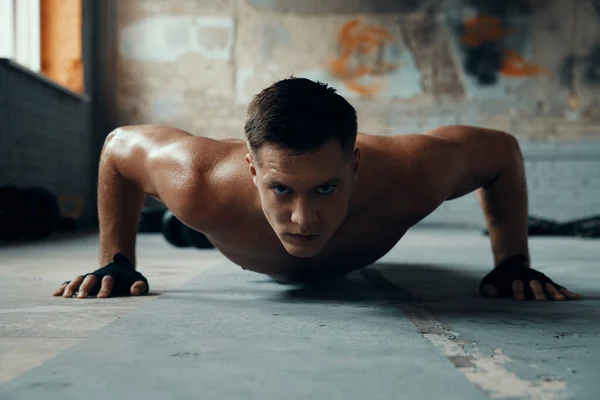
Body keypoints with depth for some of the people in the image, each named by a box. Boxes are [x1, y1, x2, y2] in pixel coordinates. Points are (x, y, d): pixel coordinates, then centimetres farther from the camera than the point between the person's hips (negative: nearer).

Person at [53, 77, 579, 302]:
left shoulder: (410, 176, -50)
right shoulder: (203, 188, -51)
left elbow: (502, 150, -28)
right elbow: (119, 144, -28)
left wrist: (513, 262, -27)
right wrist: (116, 262, -26)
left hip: (353, 260, 1)